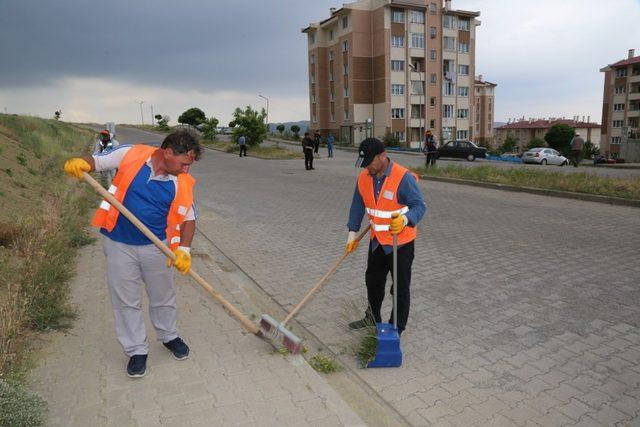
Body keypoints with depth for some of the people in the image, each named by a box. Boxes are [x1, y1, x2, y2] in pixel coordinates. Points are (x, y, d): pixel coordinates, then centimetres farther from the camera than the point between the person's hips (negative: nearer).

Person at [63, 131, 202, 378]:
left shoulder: (183, 184, -10)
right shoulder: (131, 155, -13)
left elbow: (188, 219, -3)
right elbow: (96, 162, 0)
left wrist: (183, 249, -17)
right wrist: (80, 163, -23)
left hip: (156, 246, 1)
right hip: (119, 245, -1)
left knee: (163, 295, 16)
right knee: (126, 300, 9)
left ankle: (168, 336, 41)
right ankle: (137, 350, 27)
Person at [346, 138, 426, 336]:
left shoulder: (403, 177, -24)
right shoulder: (363, 178, -4)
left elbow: (419, 205, -23)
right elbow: (357, 206, 7)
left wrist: (405, 220, -43)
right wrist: (352, 233, 10)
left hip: (401, 243, -6)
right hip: (377, 241, 7)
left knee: (400, 288, 6)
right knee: (373, 280, 23)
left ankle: (397, 329, 25)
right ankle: (373, 317, 46)